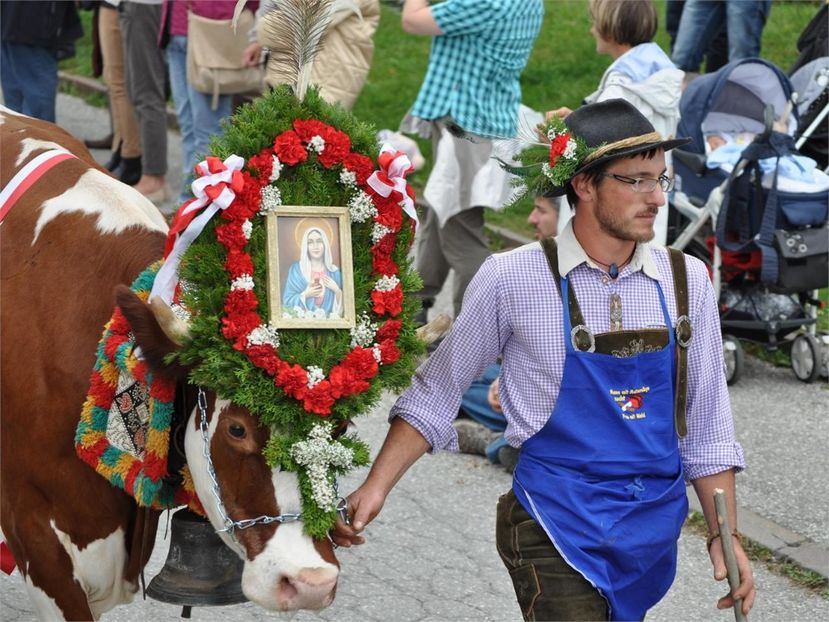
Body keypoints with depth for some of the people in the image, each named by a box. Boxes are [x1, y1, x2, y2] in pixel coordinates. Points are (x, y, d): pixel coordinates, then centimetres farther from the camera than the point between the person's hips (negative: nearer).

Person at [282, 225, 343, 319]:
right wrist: (305, 295, -9)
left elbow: (344, 303, 10)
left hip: (328, 321, 1)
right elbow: (287, 301, 3)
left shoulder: (334, 272, 8)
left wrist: (337, 290, -6)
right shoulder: (296, 269, 4)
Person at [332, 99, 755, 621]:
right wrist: (376, 486, -7)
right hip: (556, 529, -4)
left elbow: (706, 425, 9)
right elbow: (436, 393, 1)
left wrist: (725, 534, 5)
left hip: (654, 526, 4)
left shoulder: (685, 279, 3)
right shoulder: (513, 279, -7)